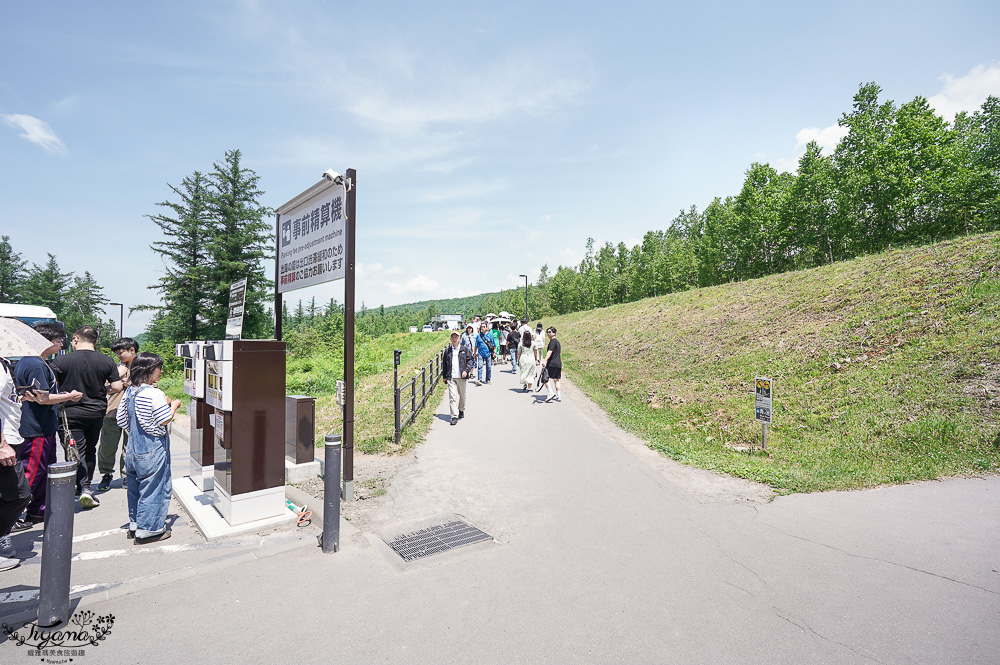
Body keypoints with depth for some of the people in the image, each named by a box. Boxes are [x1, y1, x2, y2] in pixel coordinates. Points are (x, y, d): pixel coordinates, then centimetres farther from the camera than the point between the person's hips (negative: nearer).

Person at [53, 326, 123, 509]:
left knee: (77, 452, 2)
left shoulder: (62, 360, -9)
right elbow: (117, 387, -3)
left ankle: (83, 488, -9)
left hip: (72, 413, -3)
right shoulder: (107, 361, -4)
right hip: (97, 412, 3)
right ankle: (86, 486, 26)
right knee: (90, 450, 17)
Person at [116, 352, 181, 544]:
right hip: (153, 449, -8)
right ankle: (148, 530, 9)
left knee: (135, 486, 19)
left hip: (133, 448, 9)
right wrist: (173, 406, 0)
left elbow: (121, 419, 12)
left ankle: (134, 525, 31)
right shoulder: (155, 394, -20)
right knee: (153, 488, 2)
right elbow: (165, 420, -16)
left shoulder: (129, 392, 5)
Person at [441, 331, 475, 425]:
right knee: (452, 396, -8)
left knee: (462, 395, 12)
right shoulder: (447, 351, 11)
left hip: (462, 377, 0)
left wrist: (466, 370, -12)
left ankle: (461, 410, 36)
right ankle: (454, 416, -10)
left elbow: (470, 360, 3)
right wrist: (444, 376, 11)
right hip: (451, 377, 0)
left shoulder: (465, 350, 6)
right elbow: (444, 363, 15)